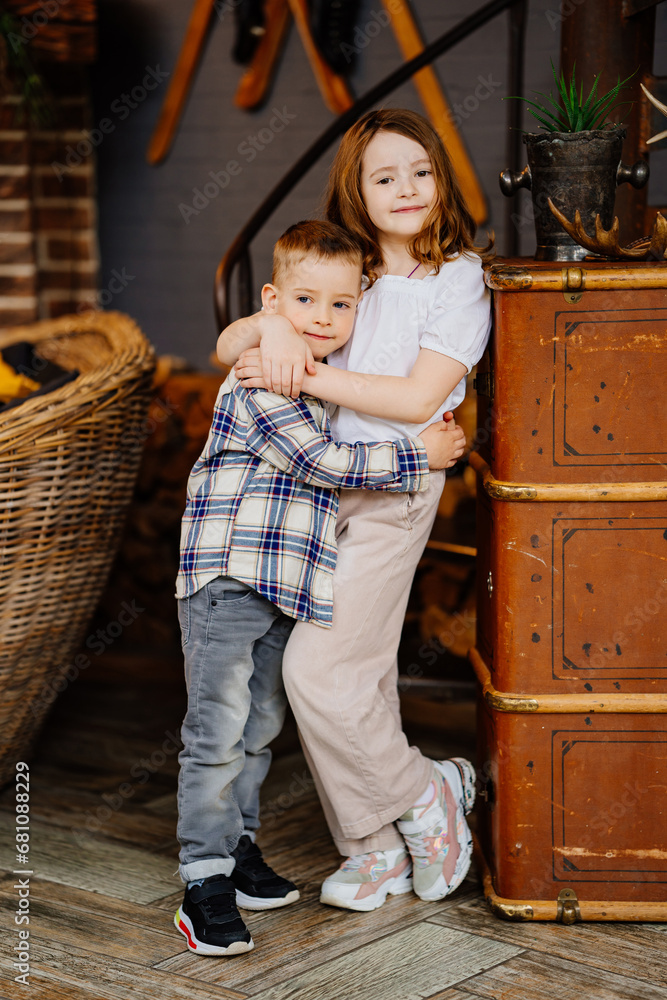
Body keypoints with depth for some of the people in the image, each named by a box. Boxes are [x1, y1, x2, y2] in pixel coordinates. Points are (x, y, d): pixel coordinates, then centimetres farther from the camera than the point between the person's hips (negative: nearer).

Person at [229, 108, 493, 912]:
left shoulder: (458, 278, -3)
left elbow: (417, 398, -14)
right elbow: (228, 347, 9)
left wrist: (309, 375, -17)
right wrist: (277, 327, -14)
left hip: (392, 491, -6)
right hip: (319, 488, 6)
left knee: (317, 669, -11)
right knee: (361, 676, 9)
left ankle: (423, 797, 10)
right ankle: (380, 851, 20)